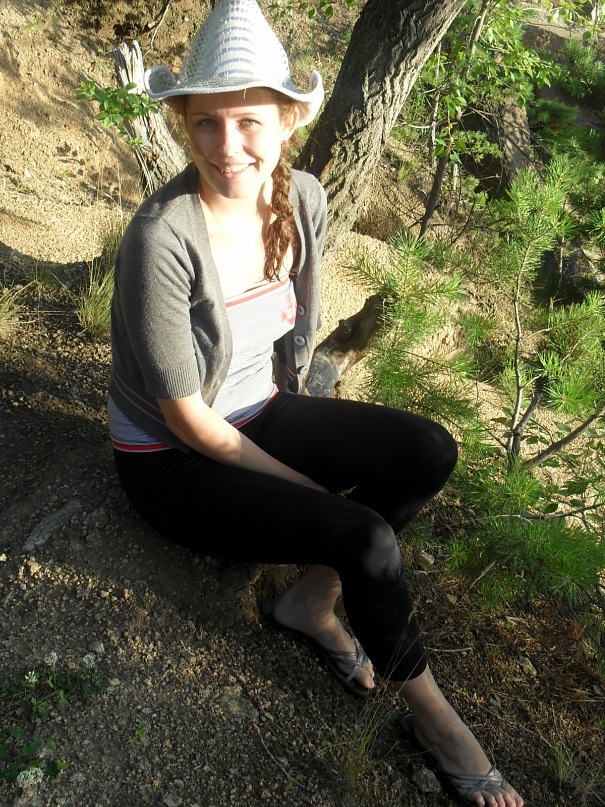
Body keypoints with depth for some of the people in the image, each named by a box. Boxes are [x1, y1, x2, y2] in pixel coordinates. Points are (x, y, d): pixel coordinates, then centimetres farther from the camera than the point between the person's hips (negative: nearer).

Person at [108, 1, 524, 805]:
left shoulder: (303, 200, -9)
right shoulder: (162, 237, -28)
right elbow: (185, 415, -22)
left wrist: (311, 442, 6)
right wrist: (312, 489, -15)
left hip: (258, 414, 6)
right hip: (173, 460, -6)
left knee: (429, 452, -12)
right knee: (365, 537, -22)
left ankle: (312, 595, 2)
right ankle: (432, 715, 5)